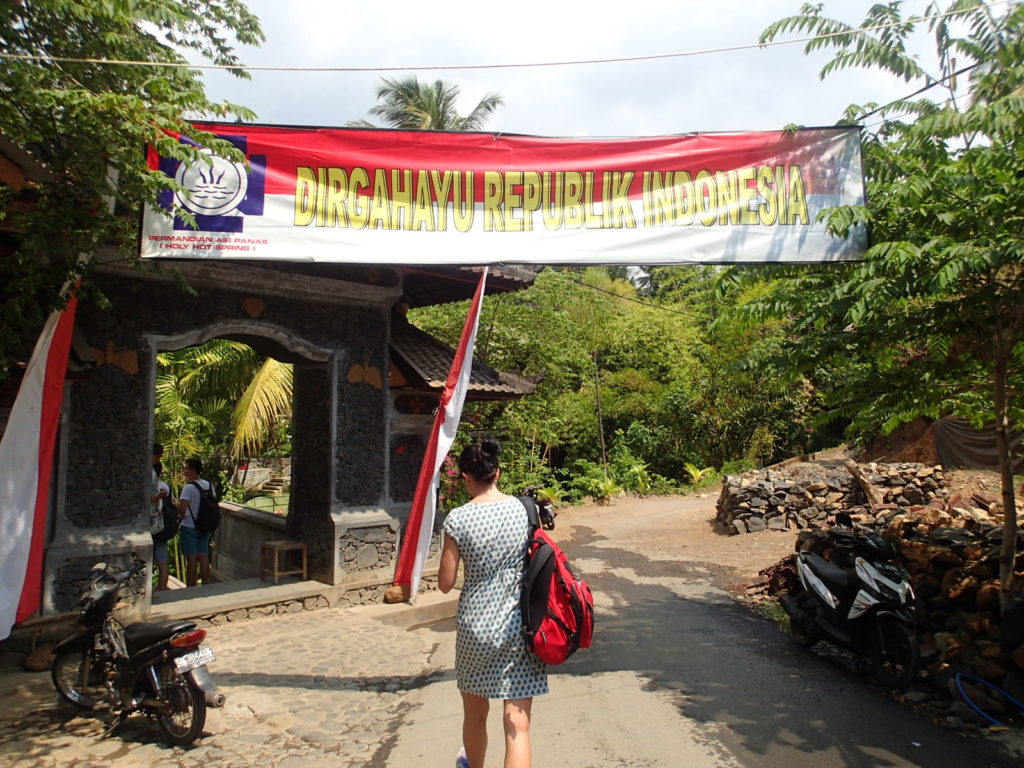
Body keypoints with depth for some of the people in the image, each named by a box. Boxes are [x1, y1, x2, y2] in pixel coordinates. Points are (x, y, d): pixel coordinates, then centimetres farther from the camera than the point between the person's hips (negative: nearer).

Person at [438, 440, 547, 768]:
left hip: (475, 627, 0)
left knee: (475, 714, 24)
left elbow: (445, 583, -6)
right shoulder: (525, 508, -6)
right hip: (521, 627, 1)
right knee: (518, 724, 5)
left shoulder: (458, 519, -11)